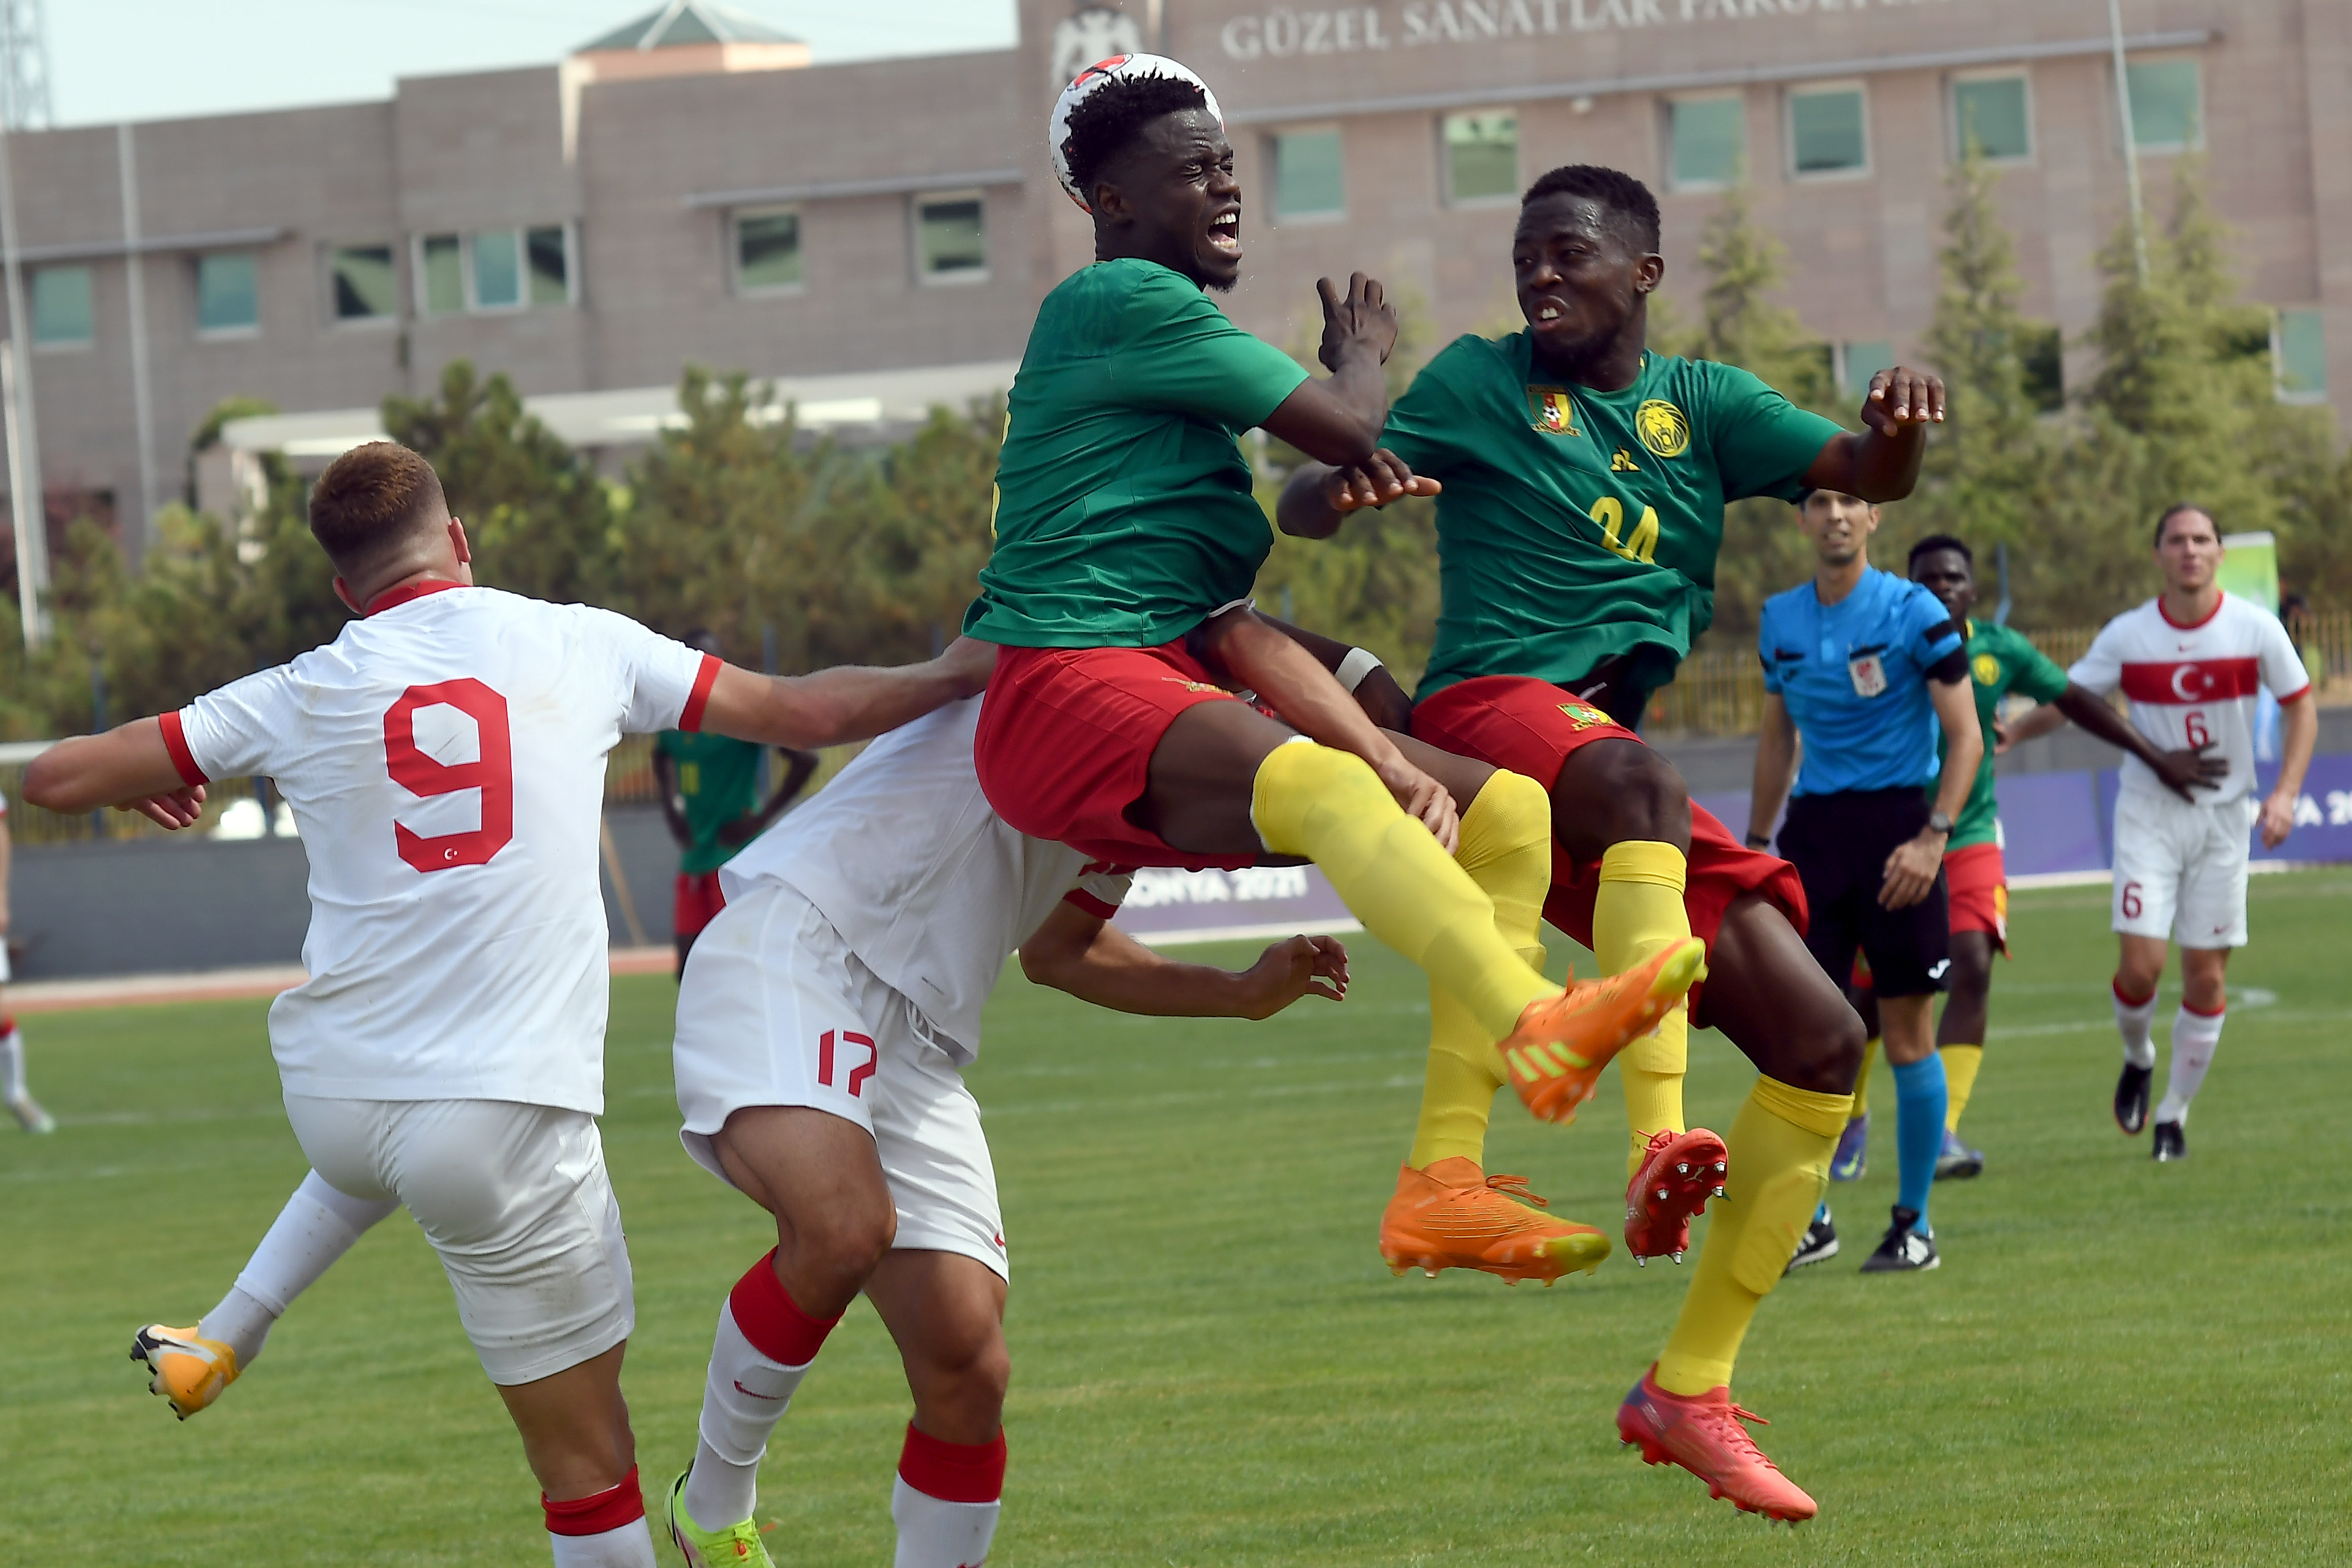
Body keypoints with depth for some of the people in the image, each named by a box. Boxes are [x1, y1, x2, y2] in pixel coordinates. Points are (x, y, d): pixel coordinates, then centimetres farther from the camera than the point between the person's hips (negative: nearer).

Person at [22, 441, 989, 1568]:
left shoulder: (300, 697, 3)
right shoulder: (581, 646, 1)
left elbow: (57, 780, 6)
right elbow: (799, 712, 8)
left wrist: (147, 787, 27)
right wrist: (949, 675, 23)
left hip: (331, 1102, 4)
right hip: (501, 1116, -4)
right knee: (587, 1456, 4)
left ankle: (222, 1339, 34)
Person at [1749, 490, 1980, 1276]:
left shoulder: (1913, 613, -6)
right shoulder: (1781, 619, 10)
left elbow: (1966, 736, -6)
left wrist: (1932, 838, -16)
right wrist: (1755, 844, 17)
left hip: (1896, 821, -4)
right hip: (1813, 826, 4)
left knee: (1905, 1028, -1)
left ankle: (1914, 1224, 9)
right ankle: (1806, 1218, 7)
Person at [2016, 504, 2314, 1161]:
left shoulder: (2256, 629, -6)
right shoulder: (2127, 636, -5)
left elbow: (2302, 710, 3)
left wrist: (2284, 795, -8)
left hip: (2223, 815, 1)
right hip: (2148, 813, -1)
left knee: (2207, 976, 0)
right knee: (2140, 963, -12)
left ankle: (2175, 1110, 16)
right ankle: (2138, 1059, 21)